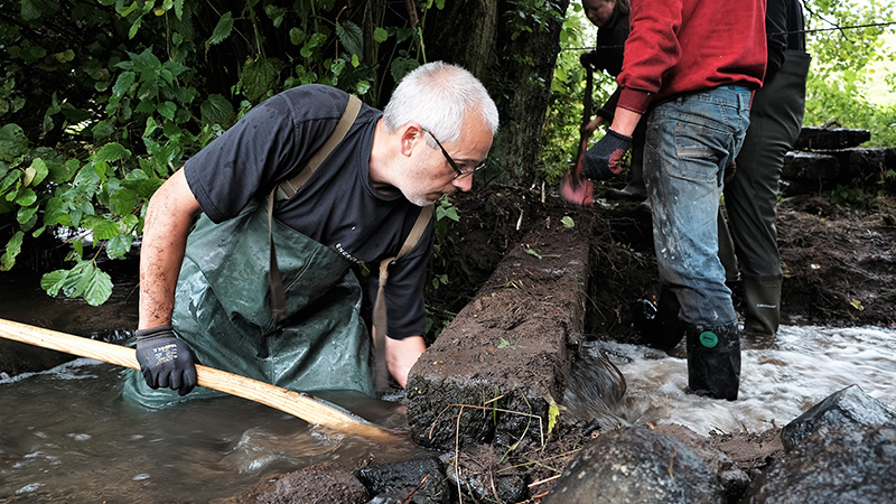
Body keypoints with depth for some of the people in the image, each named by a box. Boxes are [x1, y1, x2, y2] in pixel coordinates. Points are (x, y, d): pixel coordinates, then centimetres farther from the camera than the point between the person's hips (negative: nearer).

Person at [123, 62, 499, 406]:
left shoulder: (415, 220, -17)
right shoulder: (299, 122, -34)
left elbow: (402, 341, -7)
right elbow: (172, 204, -27)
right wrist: (155, 331, -24)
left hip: (317, 322, 3)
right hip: (216, 303, -3)